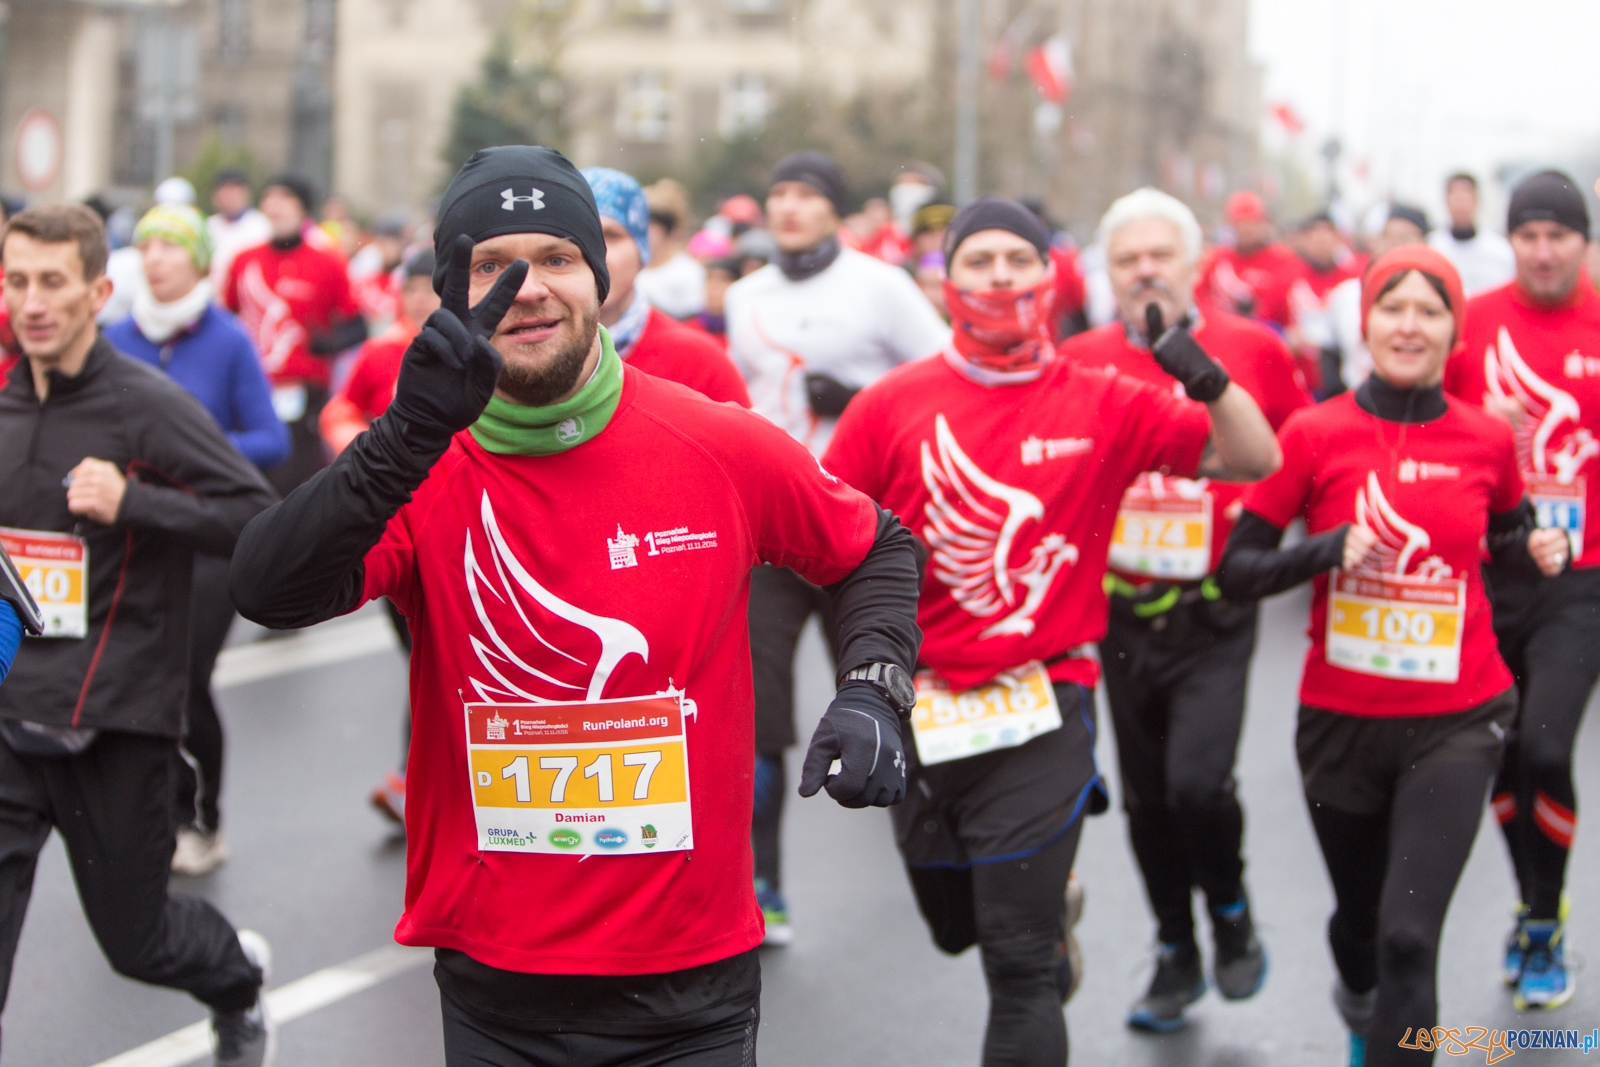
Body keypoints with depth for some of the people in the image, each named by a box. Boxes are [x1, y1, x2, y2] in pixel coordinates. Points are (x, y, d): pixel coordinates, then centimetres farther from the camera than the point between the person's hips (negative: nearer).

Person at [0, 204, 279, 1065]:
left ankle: (237, 979, 46)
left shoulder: (149, 406, -10)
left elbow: (259, 519, -16)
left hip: (114, 721, -4)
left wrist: (133, 502, -24)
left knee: (135, 938, 12)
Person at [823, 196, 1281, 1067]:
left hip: (1041, 713, -2)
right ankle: (1048, 903, 54)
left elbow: (1253, 460, -2)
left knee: (1019, 963, -5)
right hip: (921, 712, 2)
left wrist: (1202, 373, -17)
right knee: (956, 927, 22)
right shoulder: (891, 405, -3)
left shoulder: (1104, 404, -2)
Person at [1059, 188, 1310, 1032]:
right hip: (1122, 610, 3)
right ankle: (1176, 958, 31)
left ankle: (1233, 917, 13)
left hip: (1213, 615, -2)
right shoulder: (1079, 363, -2)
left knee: (1198, 781, -17)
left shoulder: (1253, 350, -4)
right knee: (1146, 795, 12)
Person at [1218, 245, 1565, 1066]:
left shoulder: (1488, 440, -2)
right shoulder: (1314, 434, -7)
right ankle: (1359, 999, 55)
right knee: (1361, 918, 19)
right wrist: (1331, 549, -22)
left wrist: (1537, 551, -4)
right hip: (1341, 719, 1)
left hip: (1455, 723, 0)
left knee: (1408, 935, -14)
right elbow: (1236, 572, -7)